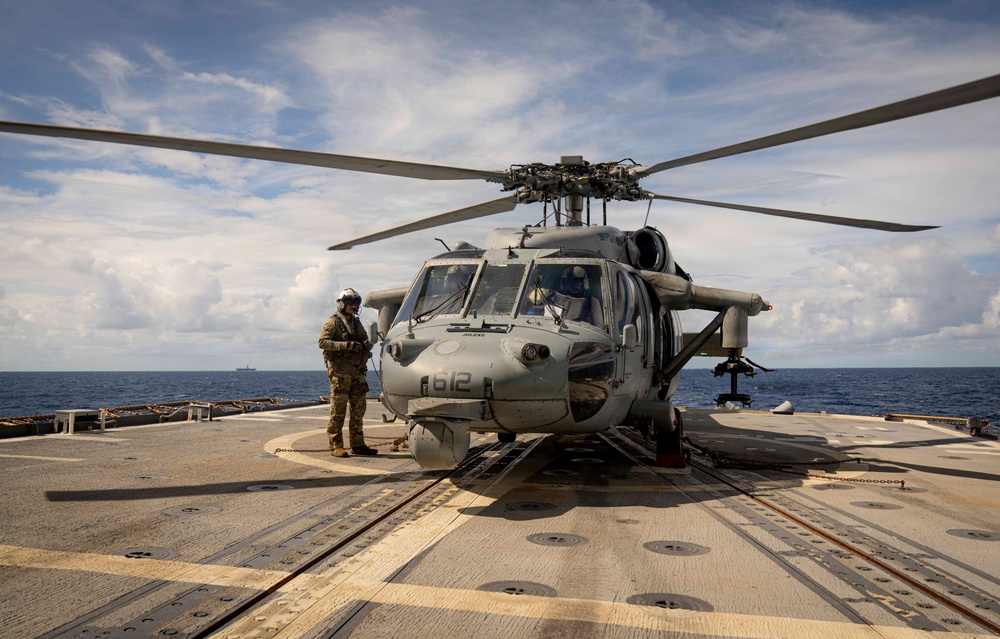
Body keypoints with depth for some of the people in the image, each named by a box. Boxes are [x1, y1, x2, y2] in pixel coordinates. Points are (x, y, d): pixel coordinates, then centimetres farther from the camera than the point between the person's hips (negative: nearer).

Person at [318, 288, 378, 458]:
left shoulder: (357, 323, 19)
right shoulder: (333, 322, -3)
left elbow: (365, 340, 28)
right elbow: (322, 342, -14)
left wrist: (367, 344, 3)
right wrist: (346, 345, -23)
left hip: (357, 371, 7)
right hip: (340, 371, -7)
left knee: (359, 409, 9)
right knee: (338, 410, -5)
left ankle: (357, 445, 16)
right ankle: (336, 446, -1)